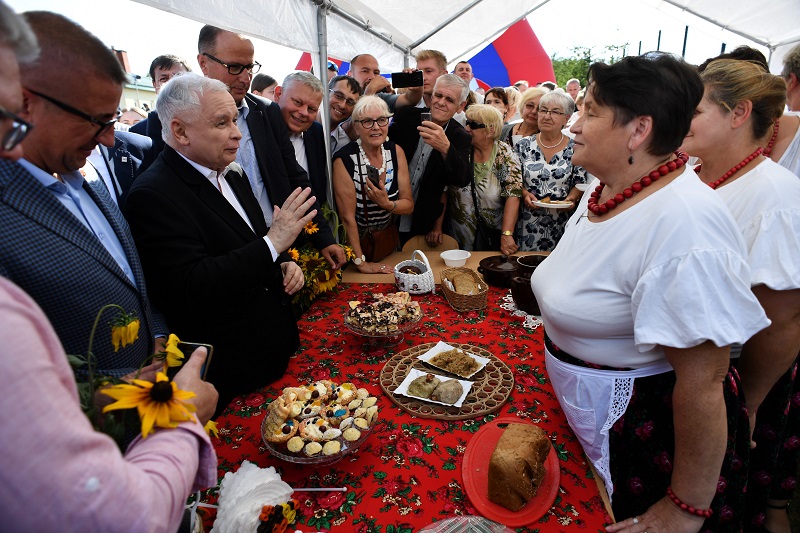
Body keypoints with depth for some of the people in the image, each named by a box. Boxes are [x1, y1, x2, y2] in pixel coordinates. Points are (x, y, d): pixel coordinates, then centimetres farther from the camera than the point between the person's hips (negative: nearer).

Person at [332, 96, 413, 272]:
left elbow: (409, 205, -7)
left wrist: (387, 203, -28)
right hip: (358, 243, -4)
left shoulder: (396, 152, -9)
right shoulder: (344, 160, -22)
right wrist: (361, 263, -22)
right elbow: (347, 217, -22)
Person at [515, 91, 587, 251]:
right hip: (529, 223, 0)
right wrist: (525, 194, -11)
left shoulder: (575, 149, 2)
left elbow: (580, 184, 6)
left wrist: (571, 198, -12)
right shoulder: (523, 146, 3)